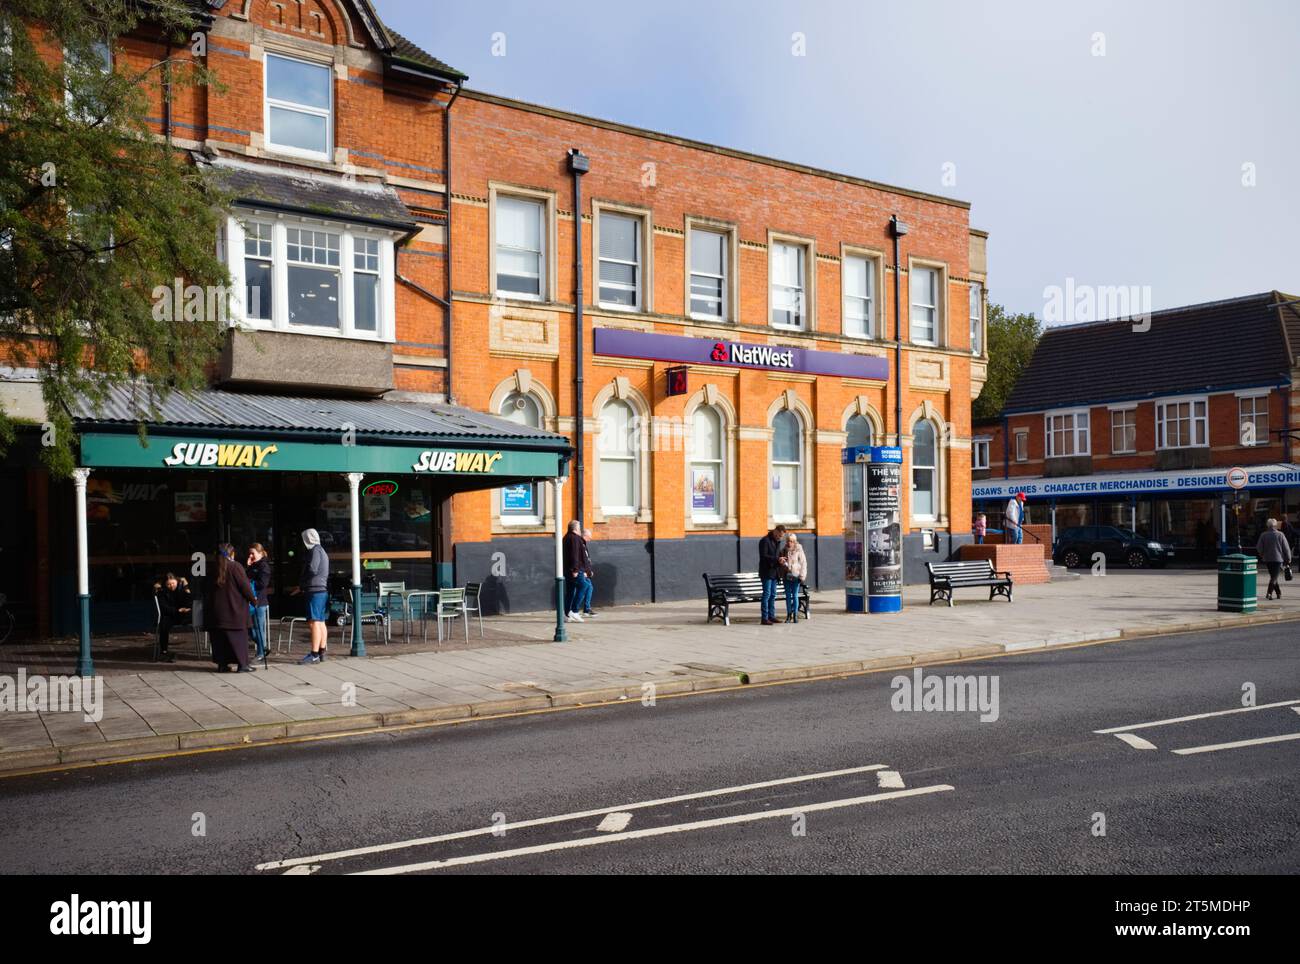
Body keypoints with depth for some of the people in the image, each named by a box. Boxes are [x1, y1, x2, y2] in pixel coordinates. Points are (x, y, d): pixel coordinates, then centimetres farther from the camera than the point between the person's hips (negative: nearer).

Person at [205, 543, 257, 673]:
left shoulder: (213, 568, 5)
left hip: (216, 608, 5)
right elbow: (244, 585, -10)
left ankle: (222, 664, 11)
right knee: (238, 635, 1)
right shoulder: (235, 566, -12)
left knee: (219, 637, 10)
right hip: (234, 608, -5)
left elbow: (209, 588, 13)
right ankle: (242, 664, -2)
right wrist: (253, 598, 4)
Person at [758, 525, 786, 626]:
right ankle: (764, 619, -6)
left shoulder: (777, 542, 16)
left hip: (774, 572, 8)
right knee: (767, 594, -8)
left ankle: (771, 616, 16)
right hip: (766, 572, -8)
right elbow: (763, 556, -18)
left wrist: (780, 560, 2)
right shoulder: (765, 541, -11)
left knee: (773, 595, 10)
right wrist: (777, 559, -25)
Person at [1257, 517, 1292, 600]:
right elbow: (1286, 548, -4)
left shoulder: (1263, 535, -2)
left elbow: (1259, 548, -1)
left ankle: (1279, 593, 23)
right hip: (1278, 559, -3)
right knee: (1274, 577, -4)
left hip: (1267, 559, 3)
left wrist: (1262, 556, 16)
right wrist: (1288, 559, 6)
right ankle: (1269, 593, -20)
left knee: (1273, 576, 16)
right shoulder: (1280, 535, -6)